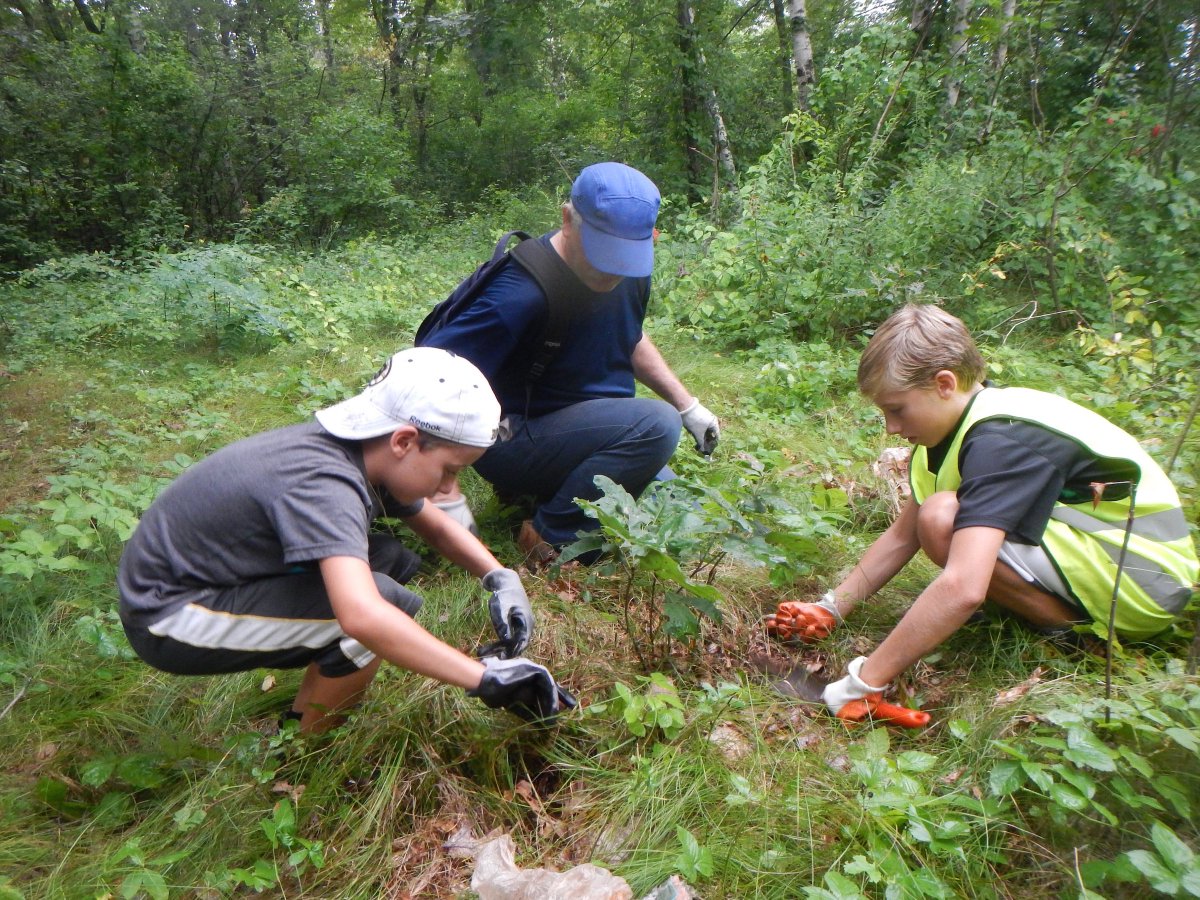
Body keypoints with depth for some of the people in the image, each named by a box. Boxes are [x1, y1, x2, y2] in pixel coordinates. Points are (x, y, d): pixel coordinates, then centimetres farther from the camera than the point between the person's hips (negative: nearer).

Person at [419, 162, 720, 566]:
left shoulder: (629, 270, -3)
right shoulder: (522, 294, -28)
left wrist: (689, 406, 10)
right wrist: (447, 497, -31)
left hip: (598, 431, 8)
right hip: (514, 438, -8)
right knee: (655, 424, -28)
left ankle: (549, 489, 15)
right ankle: (549, 536, -14)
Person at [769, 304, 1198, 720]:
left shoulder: (999, 442, -27)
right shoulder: (973, 422, 3)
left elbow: (963, 589, -39)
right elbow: (903, 534, 8)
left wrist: (865, 680, -32)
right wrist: (832, 607, 2)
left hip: (1145, 579, -9)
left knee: (943, 518, -27)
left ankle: (1073, 630, -8)